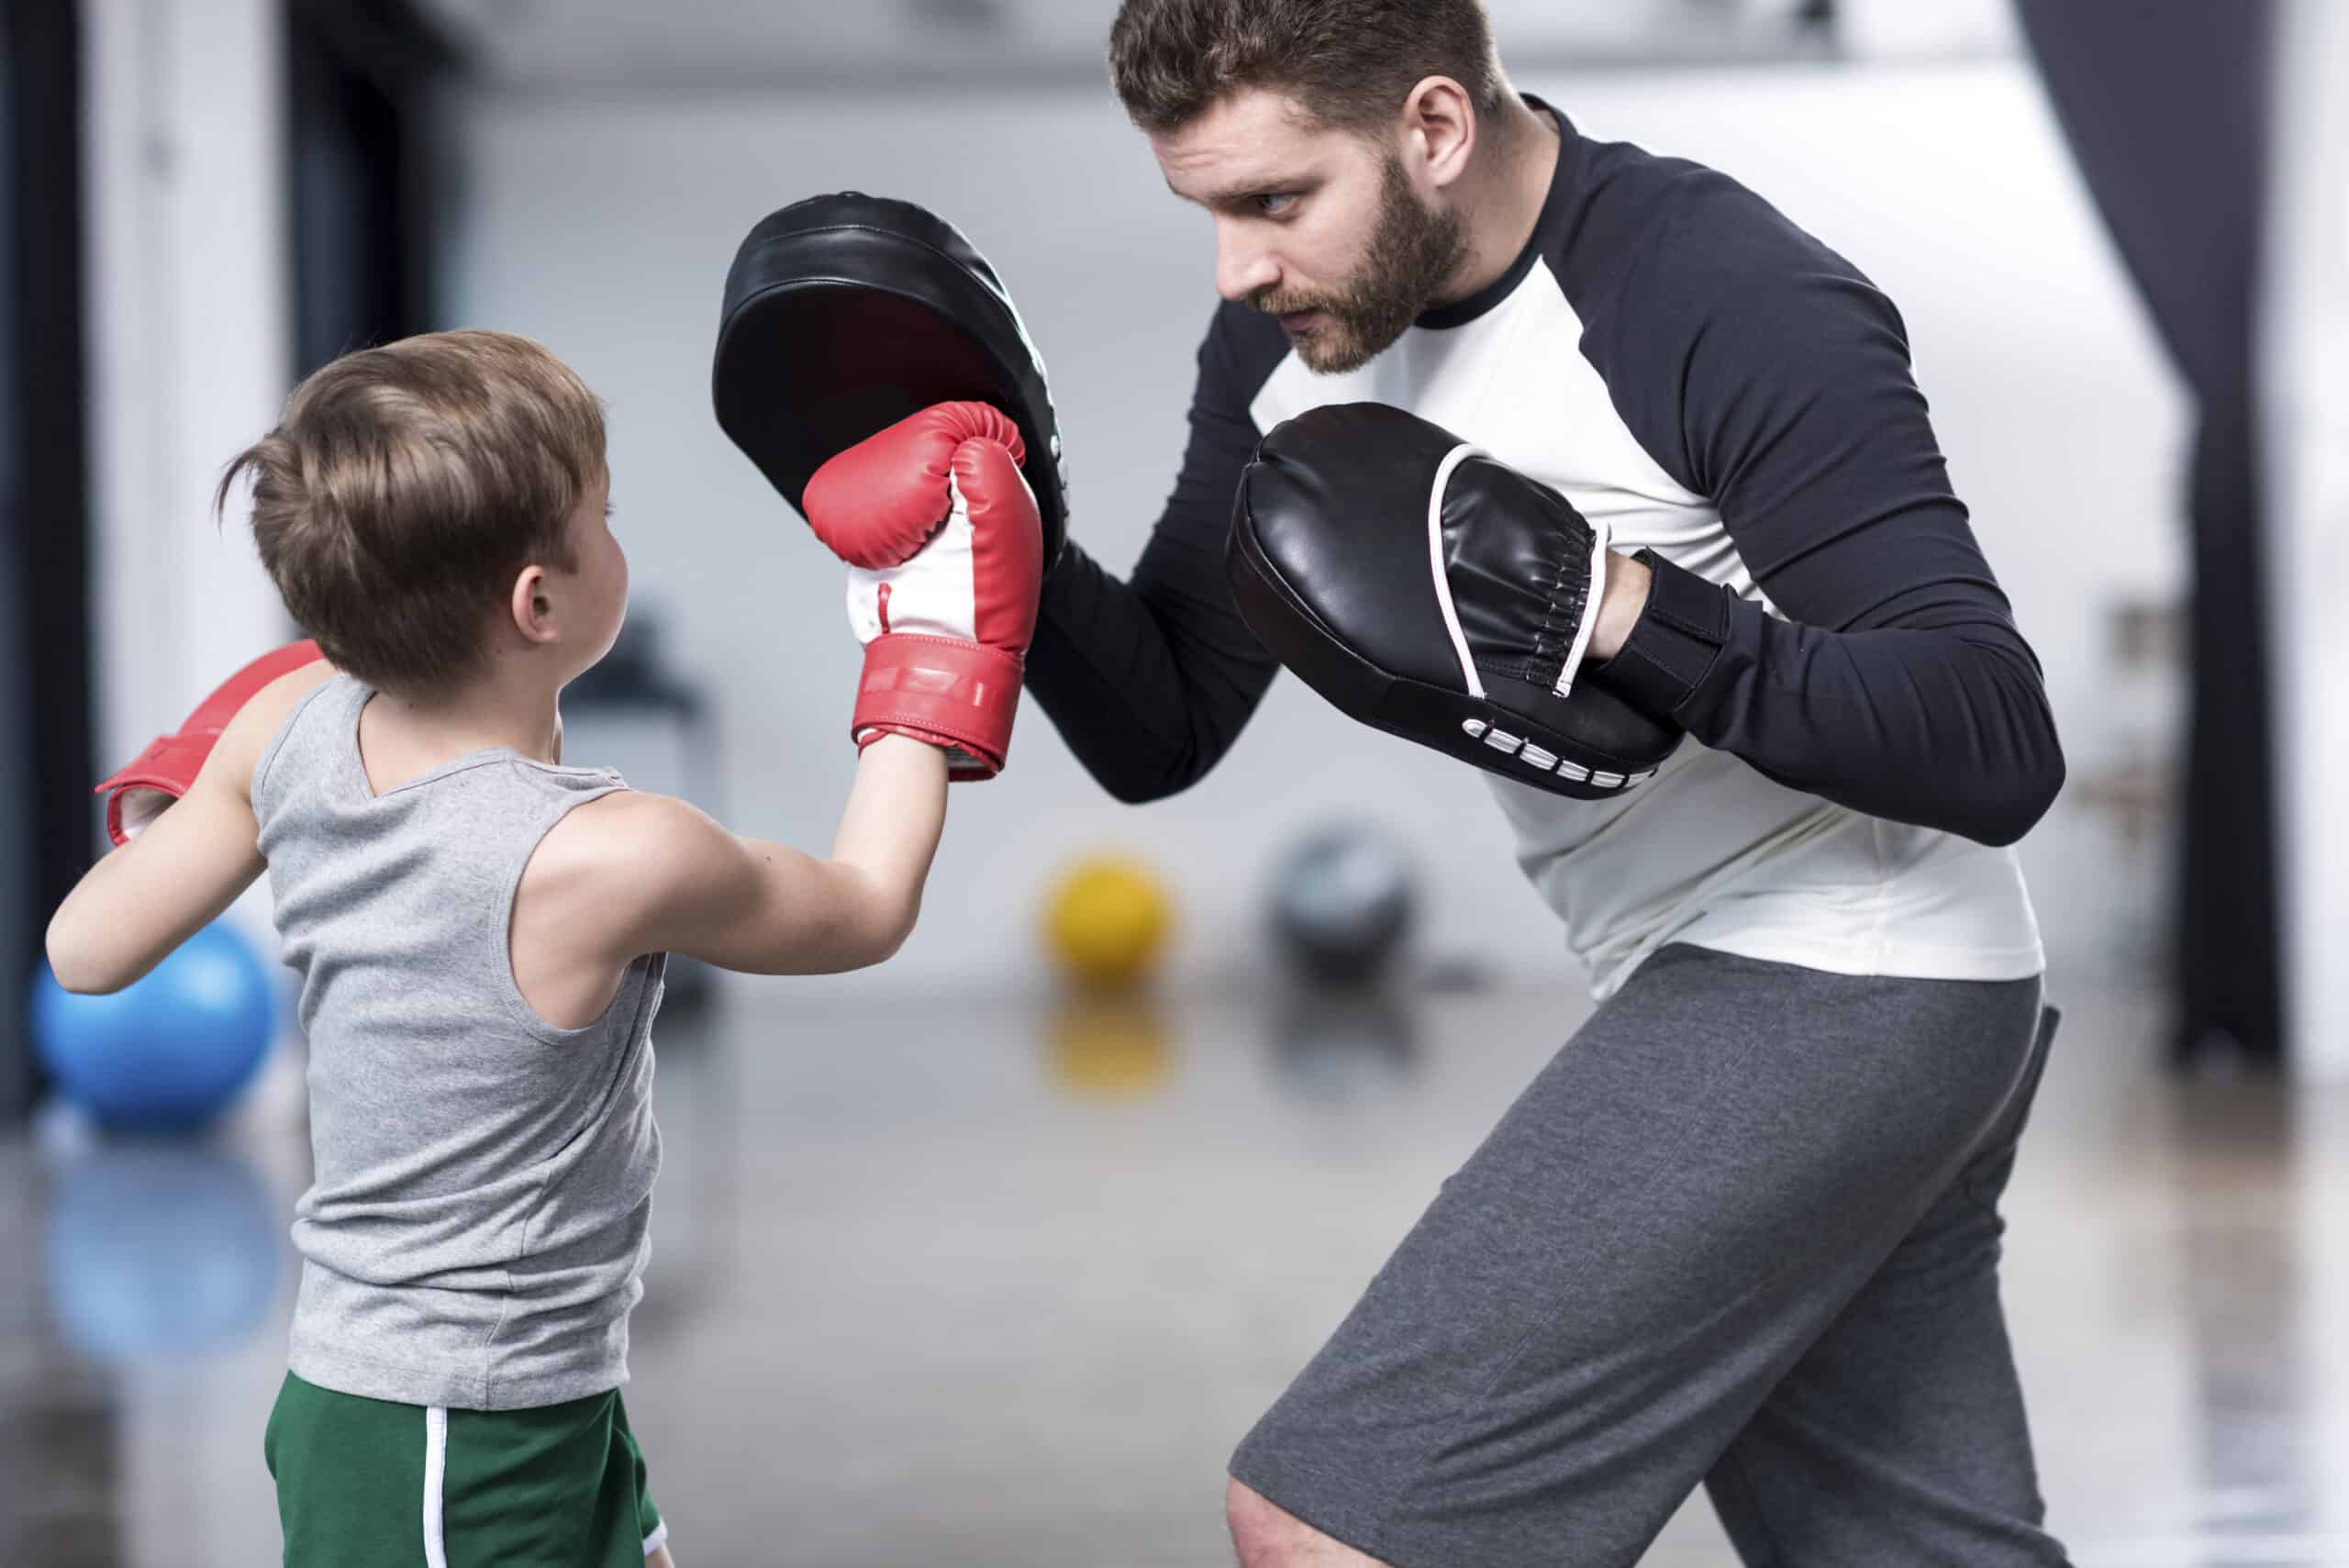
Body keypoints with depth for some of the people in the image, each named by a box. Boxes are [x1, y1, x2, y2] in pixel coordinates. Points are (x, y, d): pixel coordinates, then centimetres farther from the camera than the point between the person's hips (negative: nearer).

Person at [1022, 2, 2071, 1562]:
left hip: (1835, 981, -9)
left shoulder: (1738, 305, -21)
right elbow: (1162, 734, 4)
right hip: (1714, 986, 9)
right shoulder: (1291, 335, 2)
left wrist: (1626, 613, -36)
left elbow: (1997, 748, -24)